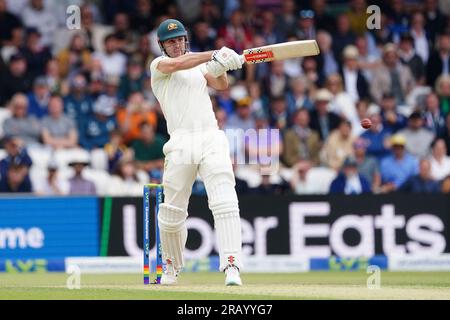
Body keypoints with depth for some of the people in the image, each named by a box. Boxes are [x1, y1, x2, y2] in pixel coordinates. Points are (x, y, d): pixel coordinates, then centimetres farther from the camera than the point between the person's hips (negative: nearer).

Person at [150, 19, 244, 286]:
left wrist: (220, 64, -13)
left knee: (225, 203, -16)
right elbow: (177, 64, -11)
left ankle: (232, 267, -24)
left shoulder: (200, 66, 24)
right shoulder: (158, 65, 11)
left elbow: (221, 85, 7)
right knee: (172, 211, 3)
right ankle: (172, 266, 26)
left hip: (212, 139, 2)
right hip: (181, 143, -2)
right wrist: (214, 55, -19)